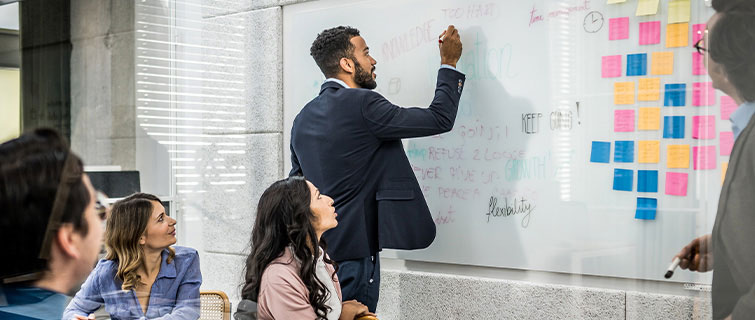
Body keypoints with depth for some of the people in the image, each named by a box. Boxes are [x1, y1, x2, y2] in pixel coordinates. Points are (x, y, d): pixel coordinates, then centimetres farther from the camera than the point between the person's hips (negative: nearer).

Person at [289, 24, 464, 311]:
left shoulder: (303, 118, 10)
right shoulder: (361, 104, -15)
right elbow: (439, 119, -12)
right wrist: (449, 64, 1)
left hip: (316, 253, 8)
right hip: (353, 253, -8)